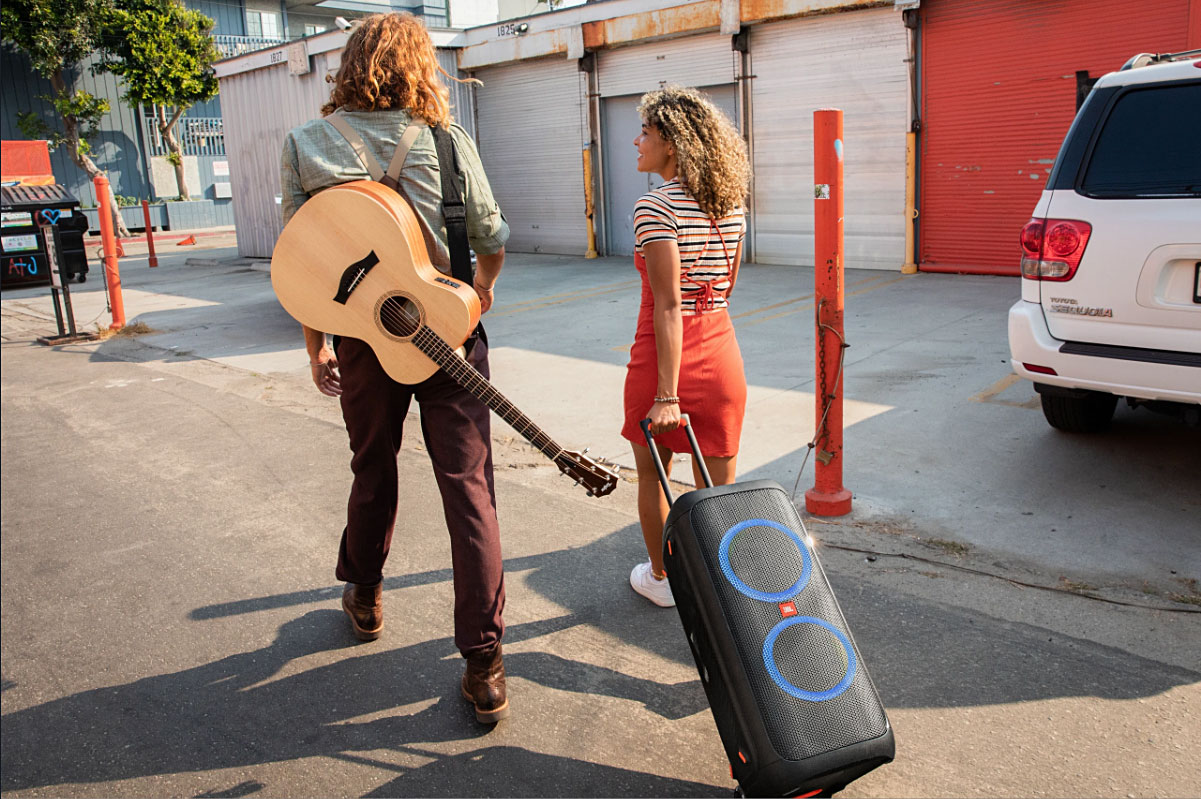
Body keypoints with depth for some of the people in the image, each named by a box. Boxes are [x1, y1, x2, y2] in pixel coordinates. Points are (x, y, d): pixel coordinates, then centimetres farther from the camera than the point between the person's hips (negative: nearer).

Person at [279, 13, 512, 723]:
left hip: (362, 340, 2)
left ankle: (366, 598, 43)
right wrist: (482, 291, 20)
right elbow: (493, 241, 0)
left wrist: (316, 346, 8)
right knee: (469, 489, 0)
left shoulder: (305, 144, -2)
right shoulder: (447, 140, -6)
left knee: (373, 474, 22)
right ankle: (485, 664, 1)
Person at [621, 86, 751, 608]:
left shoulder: (655, 208, -16)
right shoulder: (731, 205, 6)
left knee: (652, 475, 17)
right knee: (719, 486, 11)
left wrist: (667, 394, -22)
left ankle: (661, 578, 33)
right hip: (722, 351, 6)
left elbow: (668, 306, -22)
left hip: (662, 355, -5)